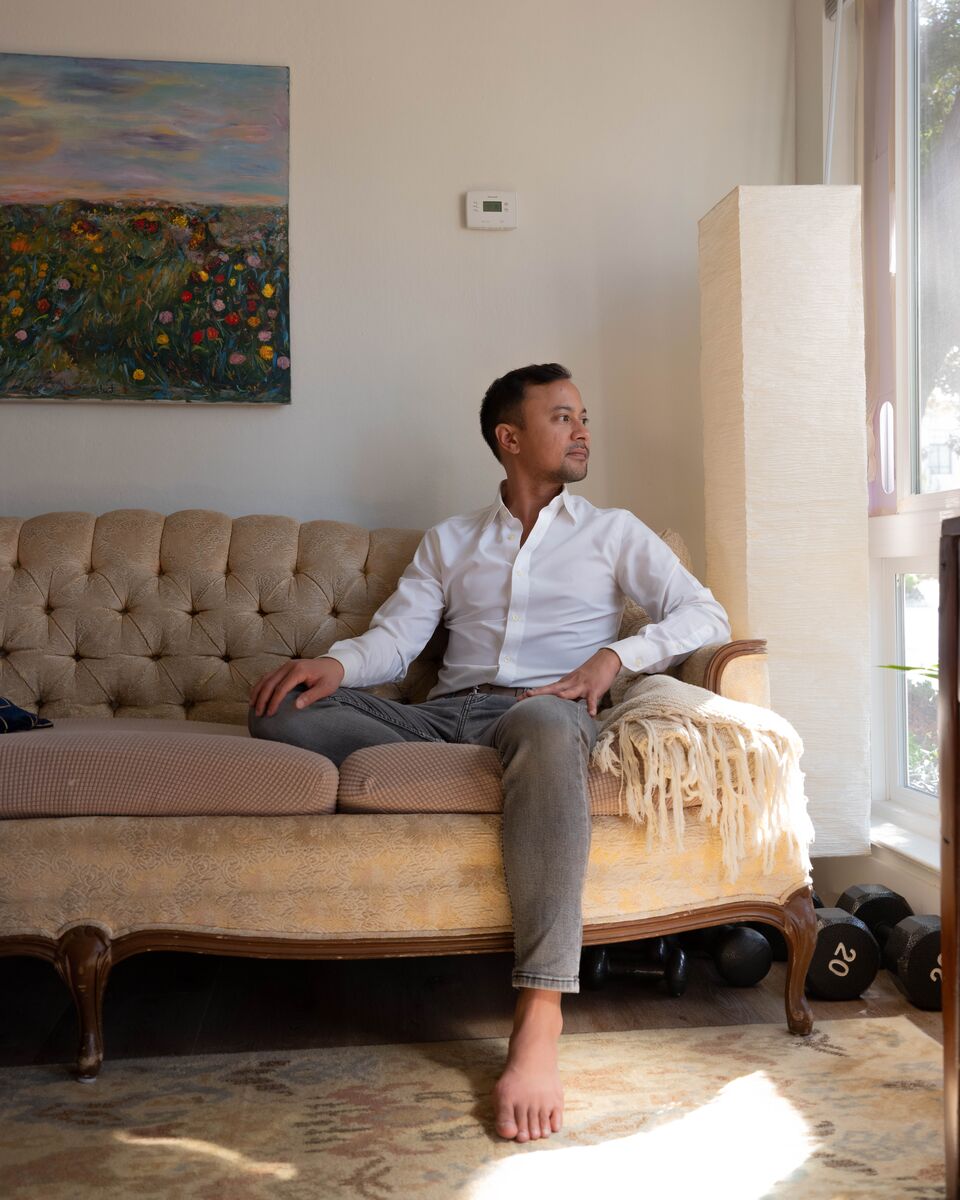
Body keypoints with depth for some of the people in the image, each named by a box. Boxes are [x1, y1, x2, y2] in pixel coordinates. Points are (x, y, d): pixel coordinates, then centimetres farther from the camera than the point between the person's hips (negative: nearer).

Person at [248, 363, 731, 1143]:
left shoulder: (614, 533, 20)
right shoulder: (450, 542, 24)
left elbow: (707, 616, 8)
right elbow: (396, 637, 11)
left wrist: (616, 655, -10)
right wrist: (335, 664, -12)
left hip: (542, 712, -2)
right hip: (445, 716, 3)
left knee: (547, 725, -43)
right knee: (282, 712, -20)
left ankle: (539, 1027, -46)